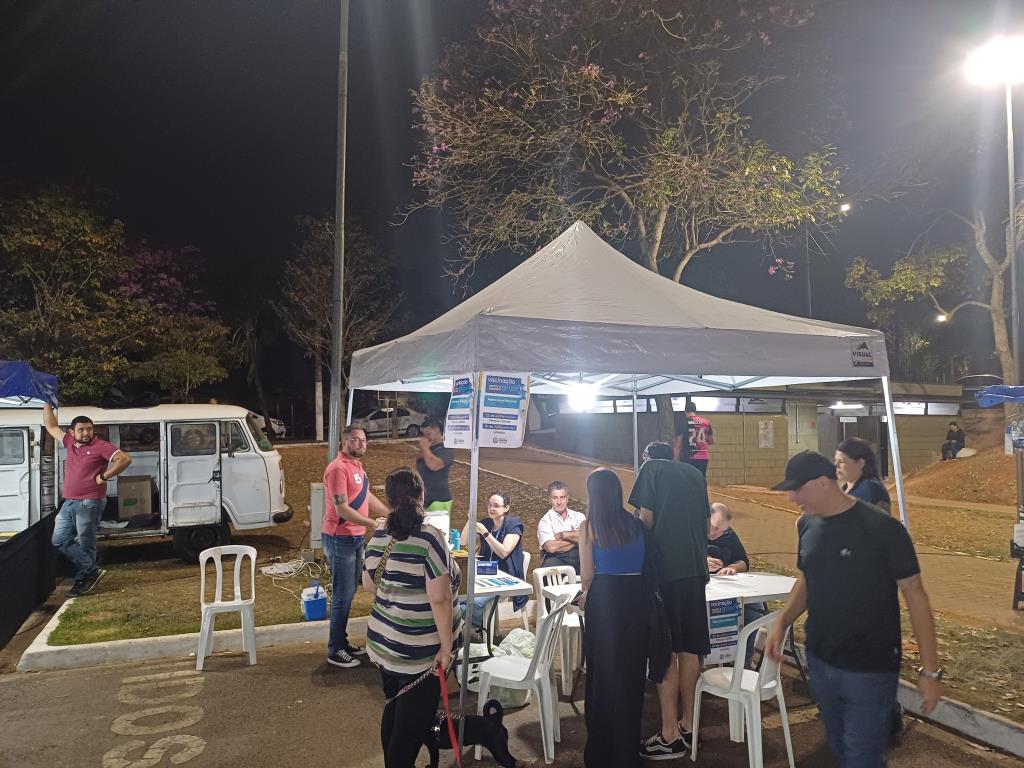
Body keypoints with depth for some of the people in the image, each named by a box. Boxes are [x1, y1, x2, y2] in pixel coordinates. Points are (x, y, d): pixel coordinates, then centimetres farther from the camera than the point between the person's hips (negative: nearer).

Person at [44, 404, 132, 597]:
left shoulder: (100, 446, -9)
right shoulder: (70, 443, 11)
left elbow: (125, 459, -19)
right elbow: (51, 427, 25)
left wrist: (104, 476, -16)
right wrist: (47, 404, 20)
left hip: (89, 504, -8)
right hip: (68, 503, 8)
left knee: (85, 545, 1)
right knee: (59, 540, 7)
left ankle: (83, 577, 13)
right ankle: (91, 570, 10)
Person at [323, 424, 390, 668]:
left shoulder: (356, 465, 12)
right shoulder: (338, 468, -18)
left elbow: (369, 497, 20)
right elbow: (342, 509, -22)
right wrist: (374, 524, -23)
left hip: (356, 538, 9)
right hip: (340, 539, -9)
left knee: (349, 593, 16)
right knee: (342, 595, -2)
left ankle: (342, 641, 28)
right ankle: (335, 651, 8)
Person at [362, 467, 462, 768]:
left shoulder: (379, 535, 0)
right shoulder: (429, 538, -21)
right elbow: (439, 599, -24)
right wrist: (446, 645, -15)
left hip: (383, 642, 7)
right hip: (418, 650, -7)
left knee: (394, 711, 22)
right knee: (414, 722, 8)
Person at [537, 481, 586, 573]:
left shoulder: (578, 516, 16)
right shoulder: (545, 521, 7)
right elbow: (551, 547, -10)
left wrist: (562, 535, -5)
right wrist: (576, 539, -2)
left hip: (579, 557, 3)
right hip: (556, 558, -2)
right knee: (550, 564, -37)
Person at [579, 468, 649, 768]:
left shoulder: (589, 527, -6)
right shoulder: (637, 524, 4)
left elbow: (587, 575, -4)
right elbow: (646, 563, 12)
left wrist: (586, 592, 19)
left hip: (606, 596, -3)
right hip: (638, 595, 4)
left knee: (603, 672, 11)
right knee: (632, 671, 16)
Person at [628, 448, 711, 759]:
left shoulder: (652, 468, 1)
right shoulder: (695, 474, 16)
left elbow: (646, 518, -7)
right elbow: (706, 525, 19)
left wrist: (643, 555, 10)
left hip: (664, 569, -5)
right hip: (695, 570, 6)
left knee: (666, 652, -2)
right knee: (689, 649, 11)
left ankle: (670, 735, 2)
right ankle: (688, 725, 21)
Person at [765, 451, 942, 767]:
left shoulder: (882, 528, -18)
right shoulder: (807, 525, 0)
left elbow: (914, 593, -13)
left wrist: (930, 671, -13)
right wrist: (781, 623, -2)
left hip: (870, 670, -6)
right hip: (819, 663, 6)